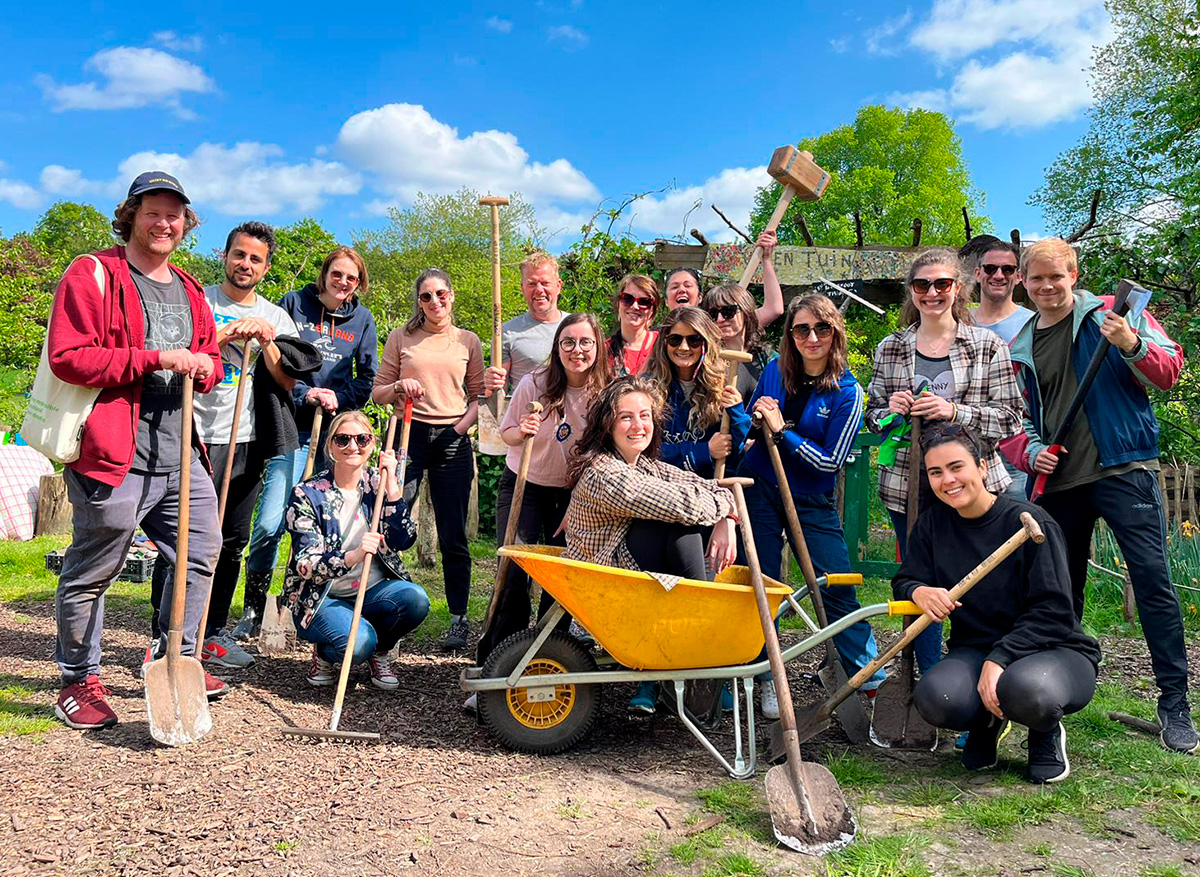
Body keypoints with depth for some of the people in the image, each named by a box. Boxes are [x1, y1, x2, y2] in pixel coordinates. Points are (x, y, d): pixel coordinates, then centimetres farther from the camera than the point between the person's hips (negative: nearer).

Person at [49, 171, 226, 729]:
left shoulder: (189, 291, 19)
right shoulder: (93, 275, -4)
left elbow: (211, 356, 27)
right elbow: (67, 357, -13)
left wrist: (204, 367, 2)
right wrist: (155, 359, -19)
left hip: (181, 454, 7)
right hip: (113, 454, -7)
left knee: (202, 554, 13)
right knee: (91, 572, 2)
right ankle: (80, 681, 20)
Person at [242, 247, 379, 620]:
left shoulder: (362, 319, 10)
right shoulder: (294, 304, 4)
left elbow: (366, 379, 10)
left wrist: (336, 398, -7)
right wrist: (305, 394, -11)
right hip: (294, 428, -2)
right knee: (269, 524, -10)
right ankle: (254, 607, 9)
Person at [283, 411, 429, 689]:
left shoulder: (377, 484, 2)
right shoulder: (308, 494, -9)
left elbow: (404, 540, -10)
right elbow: (306, 565, -18)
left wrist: (391, 484, -15)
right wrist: (353, 557, -38)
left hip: (373, 591, 4)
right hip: (321, 598, -4)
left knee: (416, 599, -28)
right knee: (358, 642, -33)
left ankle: (379, 652, 5)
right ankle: (323, 654, 6)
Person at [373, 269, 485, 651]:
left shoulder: (468, 341, 10)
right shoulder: (401, 337, 9)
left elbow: (479, 396, 13)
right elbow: (378, 393, 10)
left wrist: (461, 426, -4)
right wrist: (399, 387, -10)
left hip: (452, 441, 0)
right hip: (409, 434, 0)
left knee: (453, 536, 1)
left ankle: (459, 619, 10)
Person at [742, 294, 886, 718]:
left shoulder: (847, 391, -10)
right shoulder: (774, 370, -1)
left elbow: (831, 461, -14)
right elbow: (749, 431, 10)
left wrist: (781, 429, -19)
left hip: (812, 501, -2)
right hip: (759, 489, 3)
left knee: (838, 591, -2)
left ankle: (872, 683, 13)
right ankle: (768, 679, 21)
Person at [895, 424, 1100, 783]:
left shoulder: (1029, 522, -14)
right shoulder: (932, 524, 0)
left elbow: (1052, 611, -16)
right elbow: (904, 581, 3)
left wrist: (999, 659, -28)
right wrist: (919, 591, -23)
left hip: (1053, 649, -3)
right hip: (975, 651, 3)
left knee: (1027, 690, -40)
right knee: (934, 698, -31)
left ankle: (1046, 735, 2)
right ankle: (987, 722, 9)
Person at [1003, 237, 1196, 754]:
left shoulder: (1113, 313, 4)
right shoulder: (1019, 349, 14)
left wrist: (1133, 346, -22)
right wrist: (1032, 453, -4)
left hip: (1123, 468, -4)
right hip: (1059, 481, 4)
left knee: (1153, 579, -9)